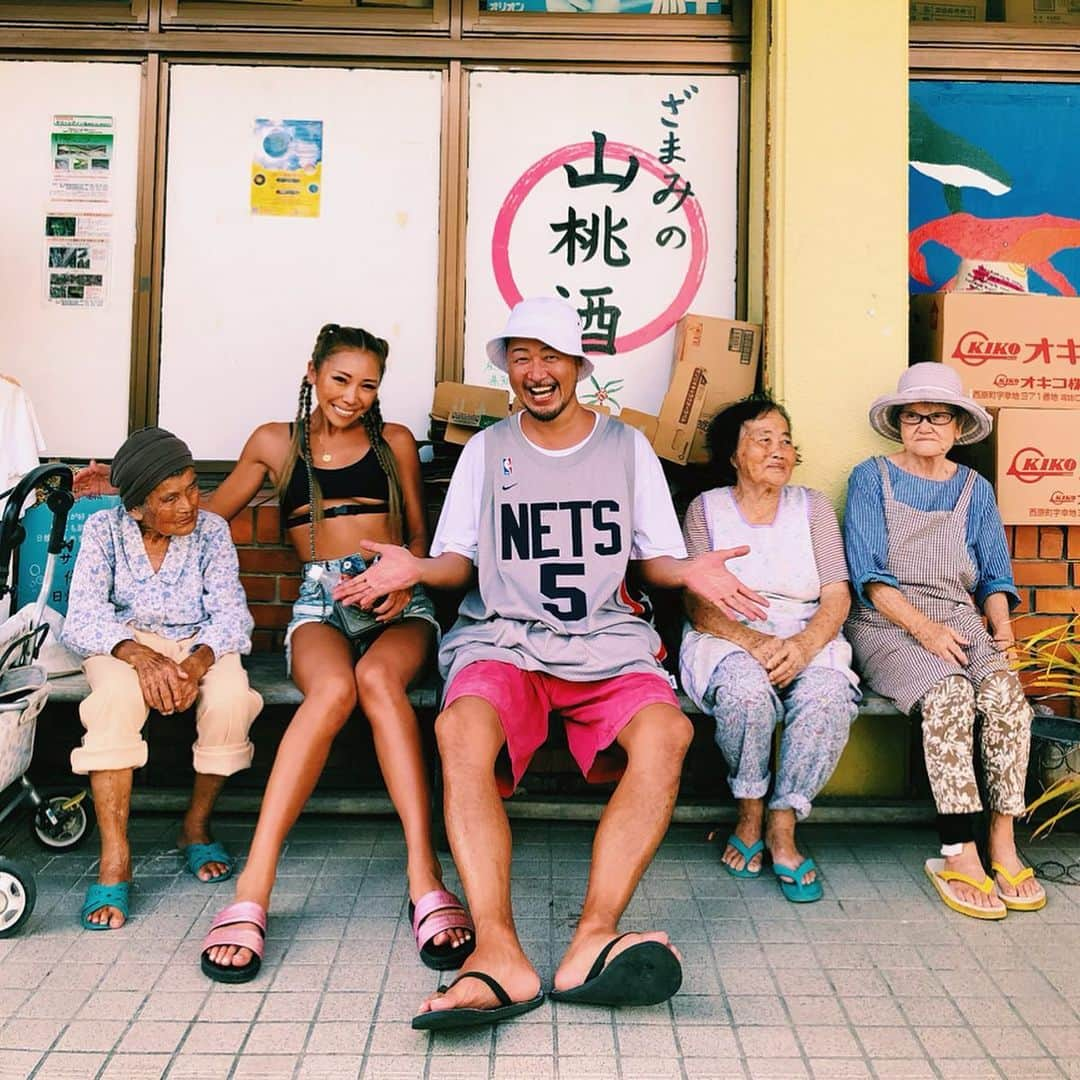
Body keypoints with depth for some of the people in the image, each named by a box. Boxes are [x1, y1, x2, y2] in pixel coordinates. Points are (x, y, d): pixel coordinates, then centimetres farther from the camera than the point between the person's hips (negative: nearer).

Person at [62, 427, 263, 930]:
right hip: (124, 643, -1)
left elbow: (231, 612, -10)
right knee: (117, 696, -35)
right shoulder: (103, 529, -5)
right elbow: (83, 620, -14)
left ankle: (197, 826, -7)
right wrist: (141, 656, -34)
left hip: (200, 643, 1)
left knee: (232, 697, -31)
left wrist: (197, 663, -32)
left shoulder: (211, 529, -3)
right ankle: (114, 860, -28)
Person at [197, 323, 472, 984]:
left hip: (397, 601, 0)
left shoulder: (395, 442, 18)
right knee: (333, 689, -37)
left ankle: (425, 878, -41)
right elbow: (209, 514, 27)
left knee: (377, 679, -37)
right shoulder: (275, 443, 18)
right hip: (320, 601, 0)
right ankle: (254, 888, -37)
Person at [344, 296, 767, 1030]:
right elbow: (459, 562, 12)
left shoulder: (627, 446, 15)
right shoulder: (486, 449, 16)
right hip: (504, 638, 0)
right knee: (462, 728, -34)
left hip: (608, 641, 1)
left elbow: (657, 559, 13)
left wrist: (691, 573, -10)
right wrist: (415, 569, -10)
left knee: (666, 730, -33)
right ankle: (499, 953, -38)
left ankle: (593, 940, -37)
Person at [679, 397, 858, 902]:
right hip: (727, 640, -2)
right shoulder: (706, 508, 6)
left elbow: (836, 596, 2)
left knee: (829, 697, -32)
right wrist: (754, 643, -22)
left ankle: (782, 831, -19)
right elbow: (699, 606, -4)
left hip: (806, 639, 2)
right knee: (747, 691, -36)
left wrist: (804, 644, -19)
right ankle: (749, 818, -12)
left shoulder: (813, 506, 12)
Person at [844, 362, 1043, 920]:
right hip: (885, 624, -3)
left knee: (1005, 690, -27)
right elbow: (867, 573, -5)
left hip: (959, 621, 4)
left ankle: (1002, 843, -21)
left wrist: (1001, 623, -7)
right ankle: (958, 853, -29)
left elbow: (994, 574, 15)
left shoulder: (975, 490, 17)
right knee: (949, 693, -32)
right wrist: (924, 627, -17)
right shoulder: (871, 478, 4)